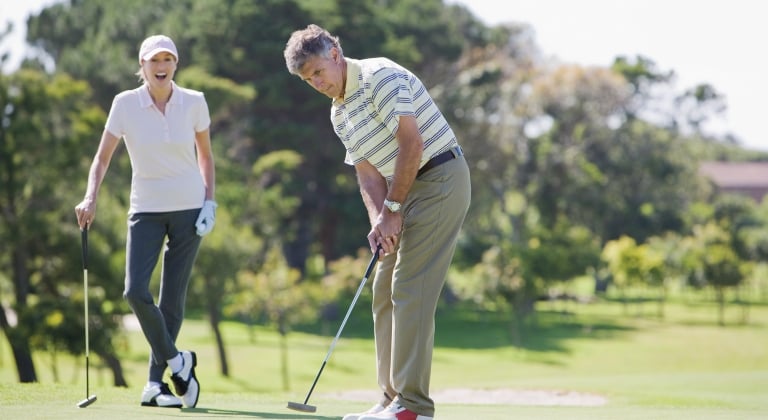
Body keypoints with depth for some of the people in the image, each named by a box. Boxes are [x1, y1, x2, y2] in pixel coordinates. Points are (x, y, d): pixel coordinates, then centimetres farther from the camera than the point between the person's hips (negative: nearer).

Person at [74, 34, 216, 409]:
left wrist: (210, 202, 1)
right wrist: (90, 199, -16)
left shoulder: (194, 103, -3)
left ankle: (155, 383, 12)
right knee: (135, 290, -17)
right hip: (146, 209, 0)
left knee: (172, 298, 1)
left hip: (188, 209, 0)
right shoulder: (125, 104, -6)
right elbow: (103, 157, -2)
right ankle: (177, 361, 4)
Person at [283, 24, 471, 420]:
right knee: (385, 291, 8)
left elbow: (412, 142, -21)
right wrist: (378, 220, -9)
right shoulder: (339, 114, 14)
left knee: (410, 290, -13)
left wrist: (392, 209, -16)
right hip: (405, 190, 10)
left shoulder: (380, 76, -14)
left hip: (439, 178, -10)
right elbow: (368, 173, 10)